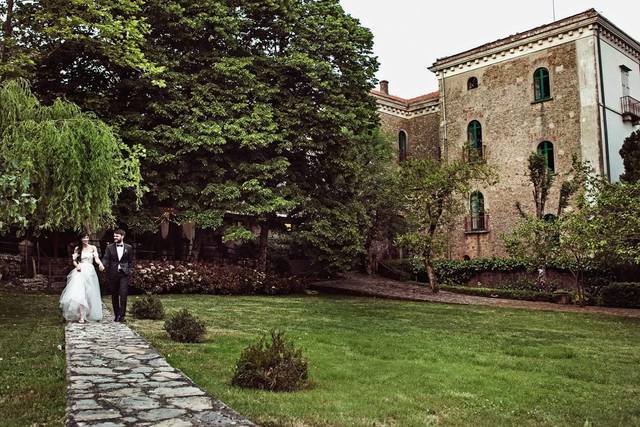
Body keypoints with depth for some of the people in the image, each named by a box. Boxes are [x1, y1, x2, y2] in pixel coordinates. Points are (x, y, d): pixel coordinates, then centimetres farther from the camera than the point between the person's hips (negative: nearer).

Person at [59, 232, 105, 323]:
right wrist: (77, 265, -11)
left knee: (89, 294, 3)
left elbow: (96, 258, -5)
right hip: (80, 272, 0)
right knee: (79, 293, -13)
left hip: (89, 272, 0)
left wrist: (100, 264, -25)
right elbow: (74, 261, 11)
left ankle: (89, 314, 14)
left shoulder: (93, 248, 6)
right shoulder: (77, 248, 10)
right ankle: (81, 316, -16)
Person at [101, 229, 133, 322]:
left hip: (124, 274, -2)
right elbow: (105, 259, -3)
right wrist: (103, 265, -23)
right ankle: (116, 314, 18)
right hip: (113, 274, 2)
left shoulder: (129, 248, 7)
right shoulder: (110, 247, 6)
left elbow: (131, 261, 11)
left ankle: (122, 315, -7)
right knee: (114, 295, 8)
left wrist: (129, 271, 2)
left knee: (123, 295, -10)